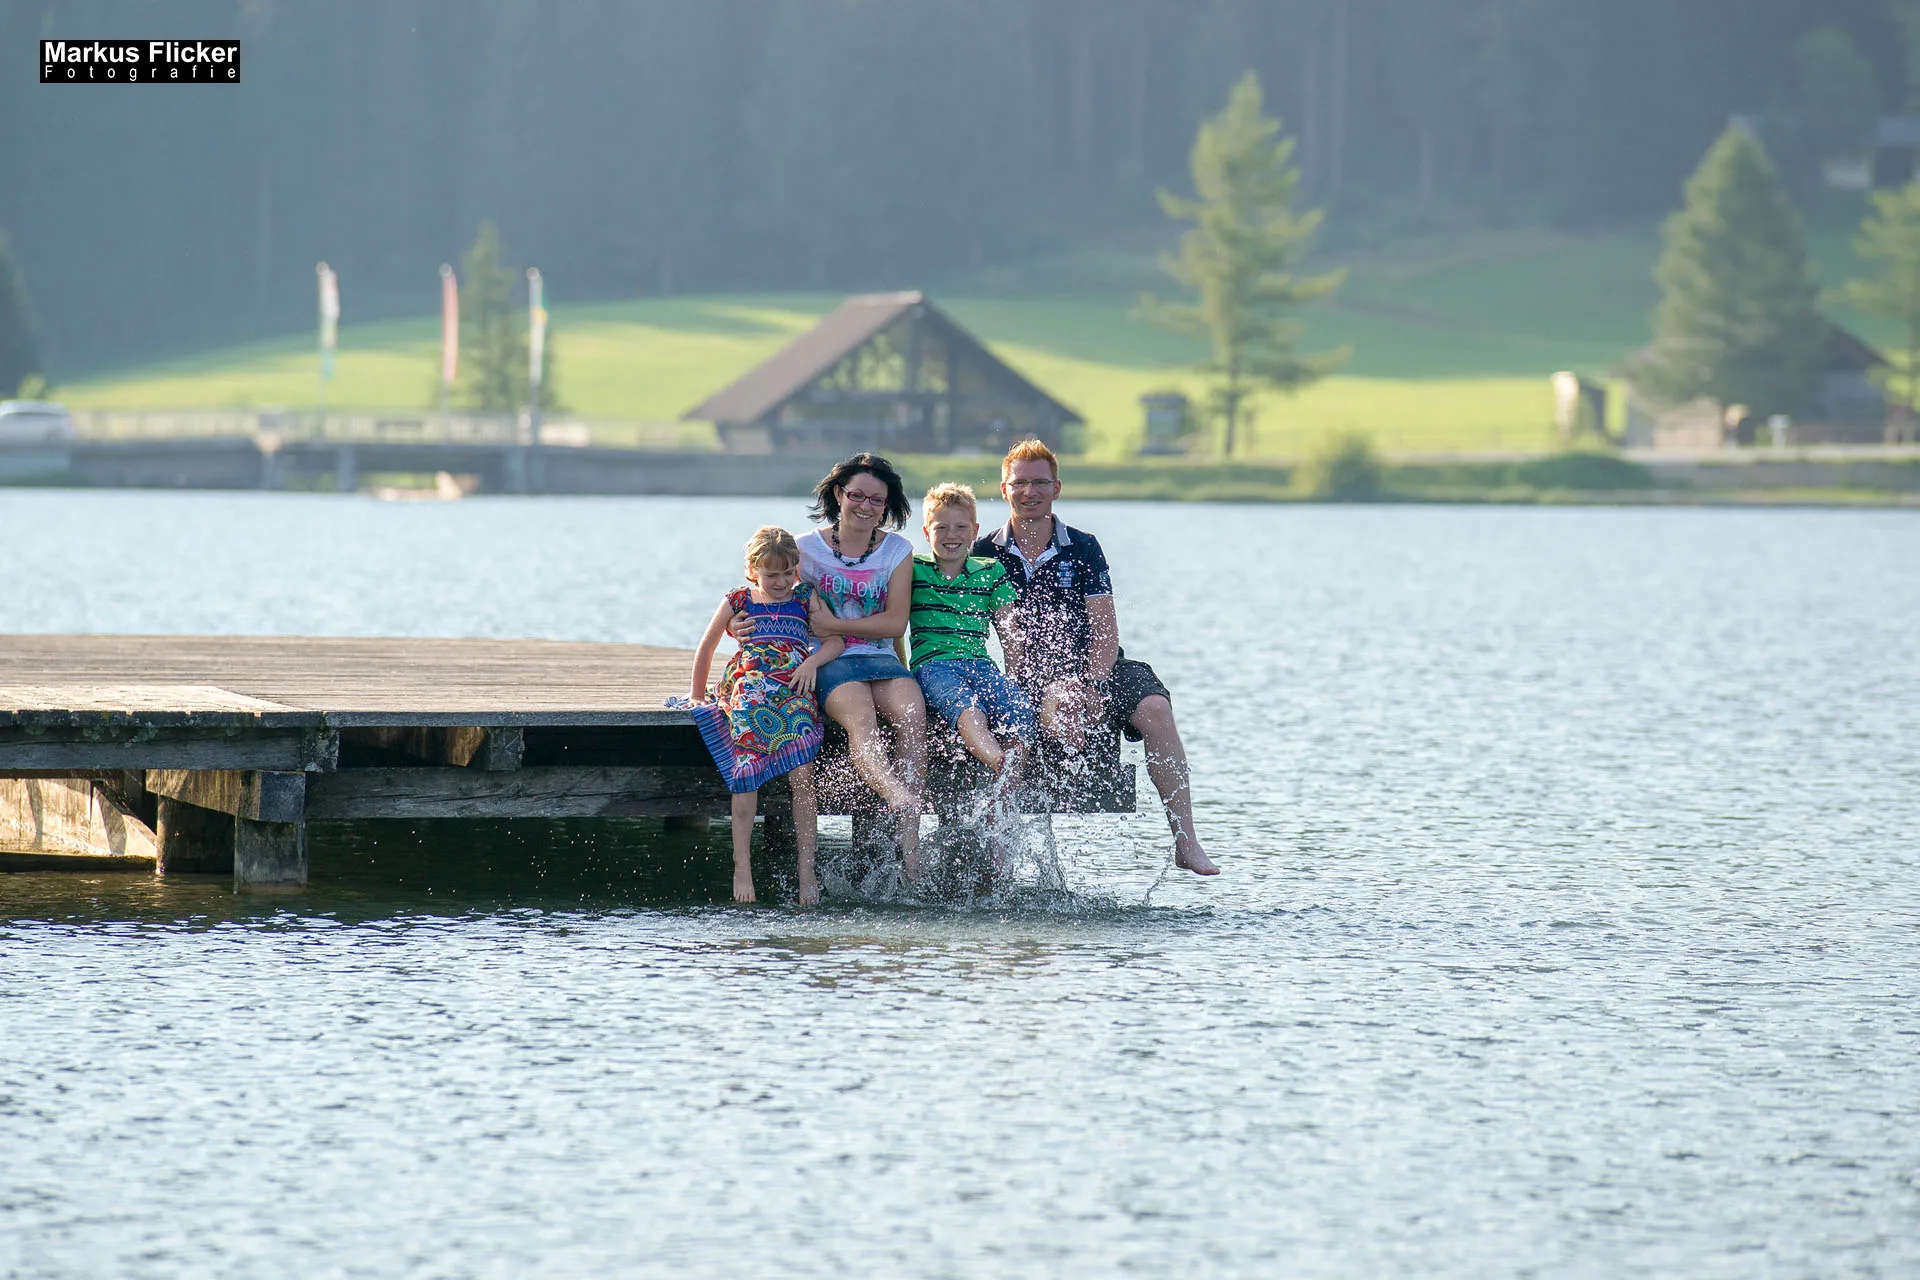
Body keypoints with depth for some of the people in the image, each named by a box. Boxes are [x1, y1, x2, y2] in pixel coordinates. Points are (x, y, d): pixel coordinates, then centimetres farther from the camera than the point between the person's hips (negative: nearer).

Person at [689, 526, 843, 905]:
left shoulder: (804, 598, 19)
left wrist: (812, 662, -3)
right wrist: (697, 696, 28)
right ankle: (742, 867, -21)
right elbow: (706, 649, 26)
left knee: (802, 774, -18)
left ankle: (807, 872, -17)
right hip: (749, 687, -1)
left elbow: (836, 639, 15)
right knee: (745, 773, -22)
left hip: (794, 692, 1)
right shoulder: (738, 602, 16)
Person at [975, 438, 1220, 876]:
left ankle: (1186, 841, -28)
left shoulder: (1082, 549, 8)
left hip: (1098, 667, 1)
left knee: (1155, 710, -27)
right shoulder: (985, 556, 6)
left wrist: (1091, 682, -20)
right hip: (1034, 676, -1)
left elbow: (1105, 628, 1)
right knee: (1063, 701, -38)